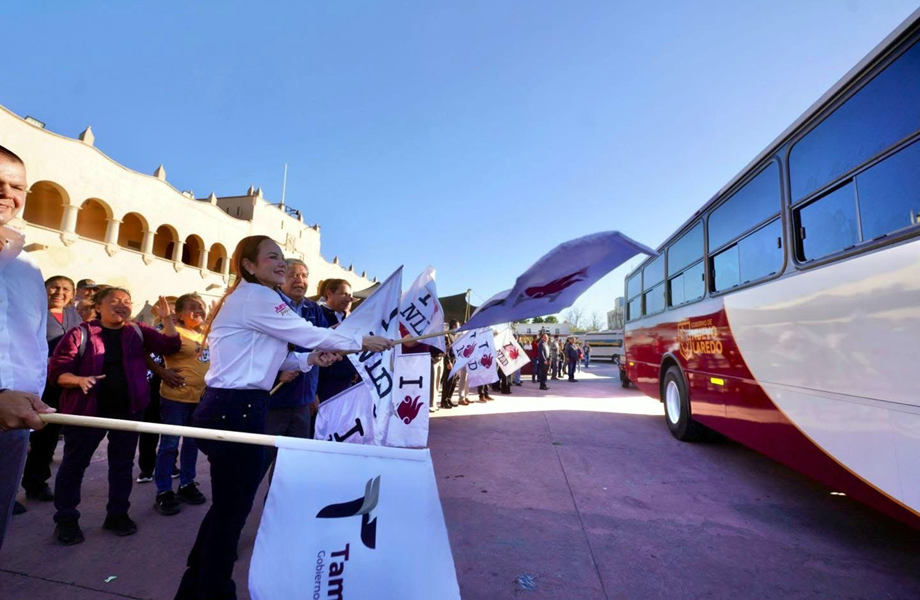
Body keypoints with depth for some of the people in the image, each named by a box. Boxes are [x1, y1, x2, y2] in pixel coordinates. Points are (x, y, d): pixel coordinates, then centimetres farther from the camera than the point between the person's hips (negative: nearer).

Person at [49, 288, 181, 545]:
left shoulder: (138, 332, 5)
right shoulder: (81, 334, -5)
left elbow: (170, 346, -4)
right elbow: (56, 370, -6)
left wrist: (167, 319, -17)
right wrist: (79, 380, -26)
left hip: (128, 409, 3)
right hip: (87, 409, -3)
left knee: (122, 463, 12)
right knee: (74, 464, 8)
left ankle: (118, 514, 25)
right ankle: (66, 520, 24)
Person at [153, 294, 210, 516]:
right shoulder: (174, 332, -11)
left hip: (201, 398, 7)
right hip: (176, 398, -7)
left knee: (192, 443, 17)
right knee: (169, 444, 4)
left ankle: (187, 485, 30)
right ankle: (163, 493, 15)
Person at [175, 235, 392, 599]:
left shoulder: (250, 298, 18)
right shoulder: (254, 296, -14)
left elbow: (265, 357, 16)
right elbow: (306, 333, -16)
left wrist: (309, 360, 0)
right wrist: (360, 342, -8)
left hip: (231, 406, 11)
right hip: (235, 409, -11)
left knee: (227, 503, 21)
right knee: (233, 506, 5)